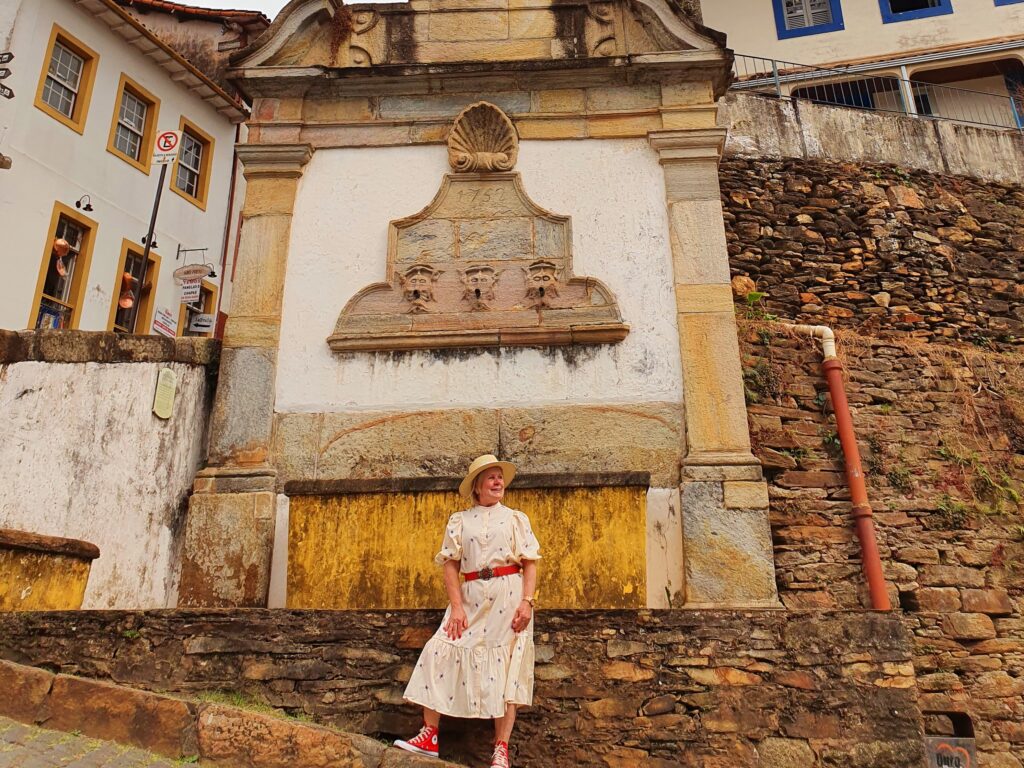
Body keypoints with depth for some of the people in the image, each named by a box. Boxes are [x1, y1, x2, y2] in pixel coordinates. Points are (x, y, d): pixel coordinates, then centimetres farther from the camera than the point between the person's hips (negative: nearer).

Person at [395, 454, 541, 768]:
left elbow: (530, 563, 2)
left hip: (509, 596, -1)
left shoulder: (516, 518, 8)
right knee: (440, 654, -6)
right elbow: (450, 565, 3)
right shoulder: (459, 520, 9)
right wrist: (457, 606, -7)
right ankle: (429, 736, 6)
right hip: (471, 597, 2)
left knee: (506, 667, 0)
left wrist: (527, 601, -11)